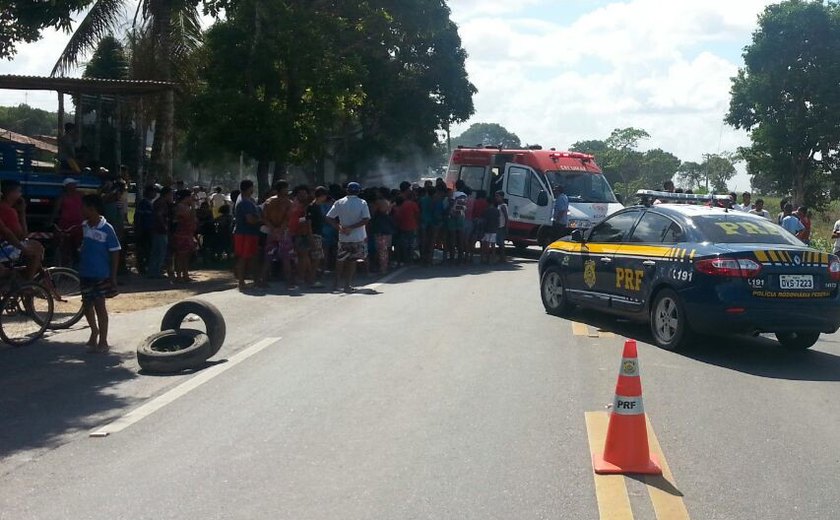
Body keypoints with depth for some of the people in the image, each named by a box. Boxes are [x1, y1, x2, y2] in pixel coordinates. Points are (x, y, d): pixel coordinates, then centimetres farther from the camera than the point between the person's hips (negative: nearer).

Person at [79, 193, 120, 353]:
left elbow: (115, 253, -11)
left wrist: (113, 276, -12)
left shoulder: (107, 229, -13)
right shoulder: (84, 226, 3)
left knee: (100, 306, -2)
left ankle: (103, 341, 7)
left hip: (101, 274, -6)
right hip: (85, 273, 6)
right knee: (87, 304, 15)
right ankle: (94, 330, 40)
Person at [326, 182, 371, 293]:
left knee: (340, 260, 16)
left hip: (343, 238, 1)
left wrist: (339, 228, -6)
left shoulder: (339, 203, 0)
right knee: (352, 261, 7)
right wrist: (351, 227, -16)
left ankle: (337, 283, 17)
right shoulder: (362, 203, -5)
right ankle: (347, 285, 4)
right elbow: (366, 220, -16)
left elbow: (329, 218, -5)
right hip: (358, 237, -1)